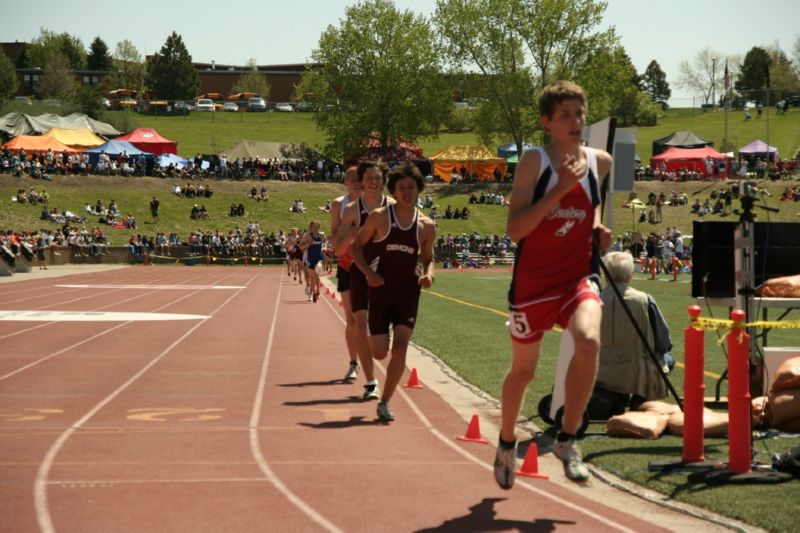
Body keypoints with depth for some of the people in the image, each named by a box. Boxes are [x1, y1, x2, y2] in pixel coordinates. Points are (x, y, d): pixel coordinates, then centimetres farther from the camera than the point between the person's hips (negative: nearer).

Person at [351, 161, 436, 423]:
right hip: (381, 289, -1)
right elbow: (357, 245, 2)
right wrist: (368, 273, -12)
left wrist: (428, 274, -7)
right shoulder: (379, 217, -4)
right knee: (379, 352, -3)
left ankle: (384, 403, -1)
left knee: (400, 348, -11)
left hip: (408, 292, 1)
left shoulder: (426, 226, 2)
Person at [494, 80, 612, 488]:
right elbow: (514, 229, -20)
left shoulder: (600, 162, 2)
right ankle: (507, 443, 41)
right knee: (523, 369, 13)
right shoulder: (534, 162, -11)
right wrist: (560, 189, -27)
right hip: (533, 281, -2)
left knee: (589, 341, -28)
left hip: (578, 277, 2)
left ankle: (567, 440, -13)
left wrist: (598, 229, 7)